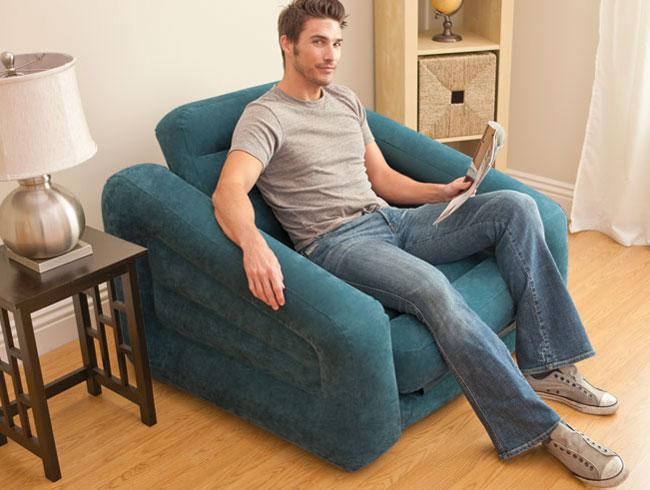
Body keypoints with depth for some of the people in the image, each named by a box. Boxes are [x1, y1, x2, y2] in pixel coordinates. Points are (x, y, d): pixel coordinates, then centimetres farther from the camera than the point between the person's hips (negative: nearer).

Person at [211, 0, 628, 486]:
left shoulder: (346, 100, 19)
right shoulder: (265, 117, -5)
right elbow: (228, 190, -22)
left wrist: (442, 192, 4)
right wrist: (253, 244, -44)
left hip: (392, 219, 8)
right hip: (337, 242, -7)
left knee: (515, 205, -10)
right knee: (432, 286, -36)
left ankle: (546, 366, -10)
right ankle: (539, 426, -26)